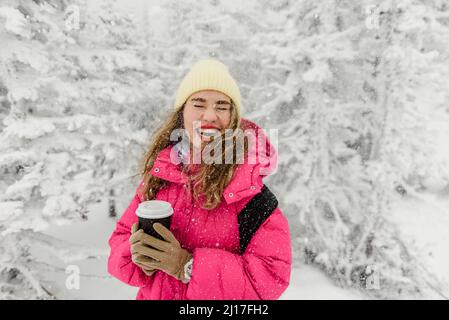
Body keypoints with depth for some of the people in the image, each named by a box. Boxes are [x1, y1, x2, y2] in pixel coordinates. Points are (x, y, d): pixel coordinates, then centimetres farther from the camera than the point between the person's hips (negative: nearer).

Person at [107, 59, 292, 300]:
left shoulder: (249, 184, -21)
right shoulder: (158, 174, -11)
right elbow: (122, 237, -1)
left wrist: (188, 266, -29)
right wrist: (138, 257, -22)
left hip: (222, 295, -2)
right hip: (152, 295, 3)